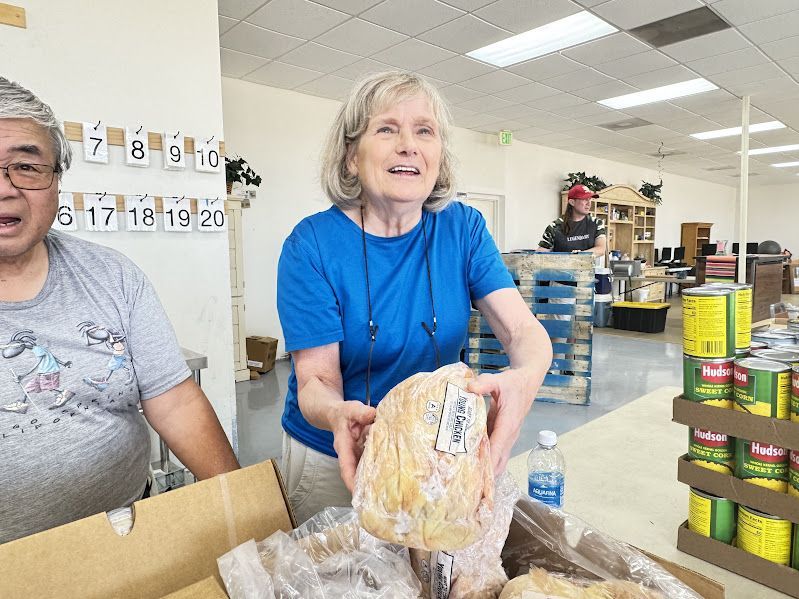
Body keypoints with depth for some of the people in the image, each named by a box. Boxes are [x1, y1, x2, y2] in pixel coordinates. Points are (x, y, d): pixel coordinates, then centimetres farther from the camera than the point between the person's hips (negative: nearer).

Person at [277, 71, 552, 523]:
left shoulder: (463, 229, -10)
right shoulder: (312, 245, -18)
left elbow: (524, 329, -17)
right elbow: (316, 380, -18)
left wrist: (527, 377, -40)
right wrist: (338, 414, -42)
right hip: (335, 456, -2)